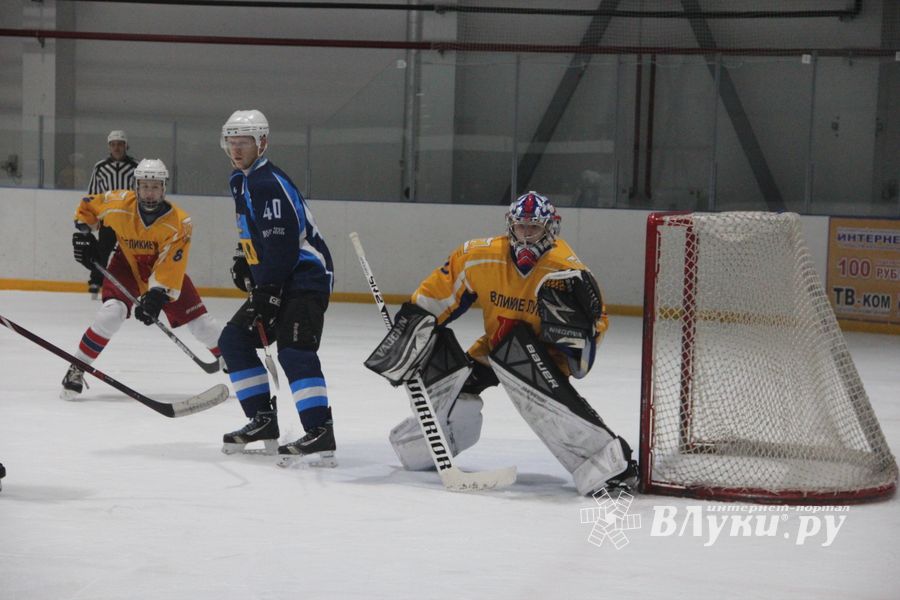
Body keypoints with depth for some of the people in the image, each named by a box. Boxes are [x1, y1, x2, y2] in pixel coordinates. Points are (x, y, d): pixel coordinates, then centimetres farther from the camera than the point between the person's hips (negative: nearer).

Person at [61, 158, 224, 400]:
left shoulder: (179, 222, -28)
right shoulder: (118, 204, -24)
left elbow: (169, 265, -32)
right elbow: (87, 206, -3)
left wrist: (156, 295, -42)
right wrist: (82, 233, -12)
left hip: (166, 269, 0)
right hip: (127, 264, 0)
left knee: (199, 321, -3)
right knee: (111, 312, -26)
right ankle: (77, 368, -15)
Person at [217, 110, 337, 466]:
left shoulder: (269, 183, -18)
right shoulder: (241, 182, 14)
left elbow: (281, 243, -25)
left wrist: (267, 291, -26)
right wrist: (242, 261, 13)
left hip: (306, 277, -11)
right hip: (273, 281, 11)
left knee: (294, 350, -24)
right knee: (234, 339, 12)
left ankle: (320, 434, -32)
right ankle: (263, 421, 17)